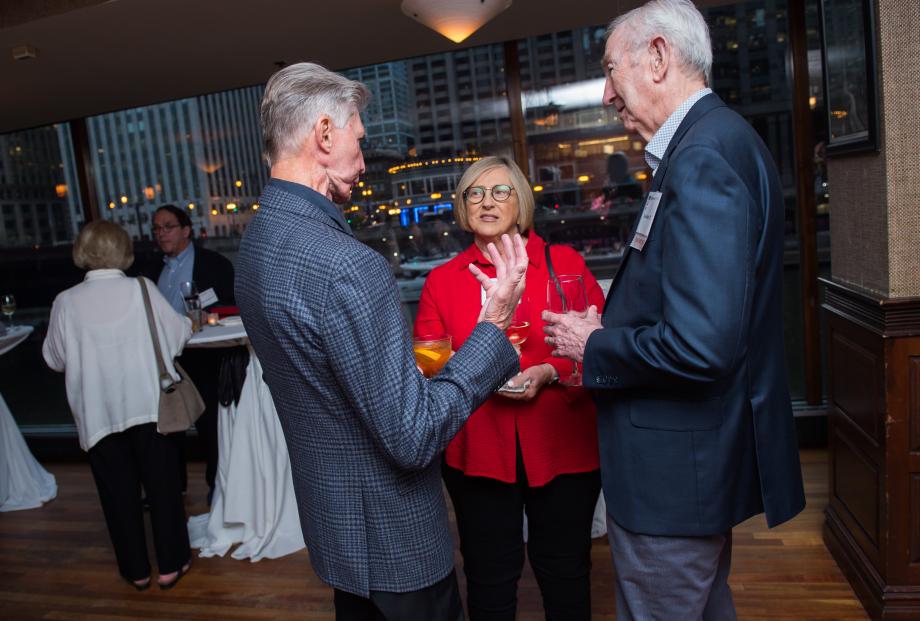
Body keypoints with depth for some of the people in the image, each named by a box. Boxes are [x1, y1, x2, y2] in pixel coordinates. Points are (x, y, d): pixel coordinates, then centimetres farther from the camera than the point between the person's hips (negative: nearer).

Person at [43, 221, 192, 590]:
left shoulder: (66, 301, -5)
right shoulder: (141, 289, -8)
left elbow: (55, 358, 5)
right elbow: (178, 336, -1)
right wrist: (187, 322, 19)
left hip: (98, 413, 1)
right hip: (150, 405, -1)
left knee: (119, 492, 14)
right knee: (162, 485, 12)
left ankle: (136, 571, 26)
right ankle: (171, 565, 22)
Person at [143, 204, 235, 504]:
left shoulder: (215, 264, -6)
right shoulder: (153, 268, 10)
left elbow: (231, 310, -8)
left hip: (203, 359, -5)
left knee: (209, 424, 5)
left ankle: (217, 484, 23)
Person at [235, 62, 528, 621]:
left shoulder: (258, 241, 0)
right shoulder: (346, 266, -31)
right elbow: (414, 438, -28)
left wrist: (404, 359, 17)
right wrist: (494, 326, -23)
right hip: (393, 536, -8)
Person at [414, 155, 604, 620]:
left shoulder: (565, 263, 2)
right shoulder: (442, 280, 4)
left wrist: (549, 372, -18)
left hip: (561, 447, 0)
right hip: (479, 450, 1)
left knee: (564, 572, 16)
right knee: (490, 576, 14)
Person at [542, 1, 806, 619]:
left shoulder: (702, 157, -23)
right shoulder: (718, 139, 9)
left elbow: (700, 346, -31)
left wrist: (593, 348, -15)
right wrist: (614, 320, 5)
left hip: (674, 467, -10)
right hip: (707, 452, 10)